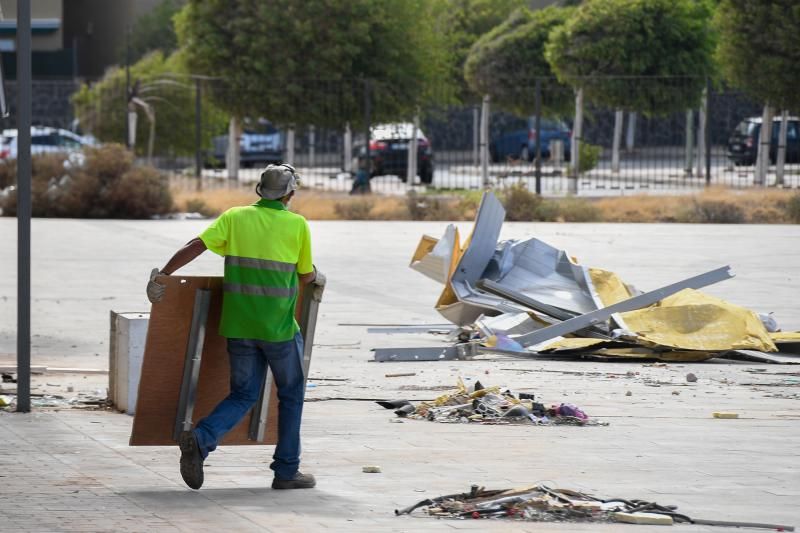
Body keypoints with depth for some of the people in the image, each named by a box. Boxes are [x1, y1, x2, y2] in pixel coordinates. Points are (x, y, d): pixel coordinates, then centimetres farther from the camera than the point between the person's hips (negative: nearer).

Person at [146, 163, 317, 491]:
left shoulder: (234, 217, 2)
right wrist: (313, 275, 28)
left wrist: (162, 275, -4)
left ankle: (200, 439, -13)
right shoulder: (297, 225, -4)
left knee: (243, 395, 12)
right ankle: (286, 471, 16)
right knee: (291, 395, 15)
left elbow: (195, 245, -9)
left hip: (239, 326, 3)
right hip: (280, 328, -3)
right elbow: (306, 276, 5)